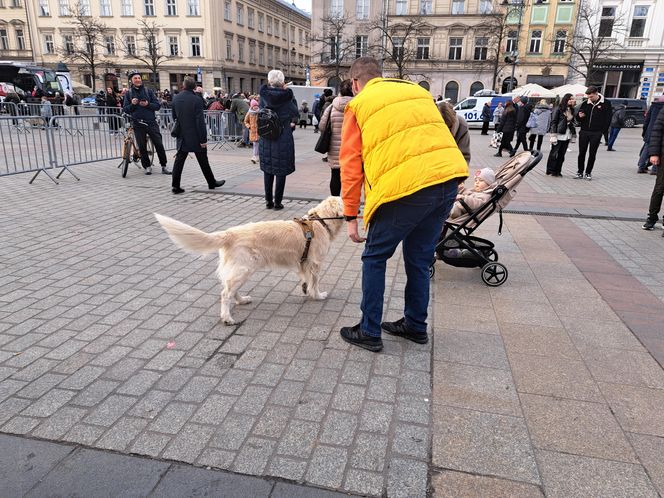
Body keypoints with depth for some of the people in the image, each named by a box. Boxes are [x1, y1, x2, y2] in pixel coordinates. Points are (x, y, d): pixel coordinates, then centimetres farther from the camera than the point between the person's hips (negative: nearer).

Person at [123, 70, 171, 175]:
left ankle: (164, 166, 3)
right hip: (138, 124, 1)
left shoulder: (148, 91, 8)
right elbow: (125, 109, 5)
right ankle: (147, 166, 17)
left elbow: (157, 106, 4)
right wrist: (132, 104, -14)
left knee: (159, 144, -4)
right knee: (142, 147, 4)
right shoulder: (128, 93, 8)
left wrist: (148, 104, -14)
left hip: (151, 122, 0)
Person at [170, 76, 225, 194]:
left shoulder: (175, 98, 2)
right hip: (196, 136, -4)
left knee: (179, 160, 6)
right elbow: (200, 121, -17)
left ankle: (176, 185, 4)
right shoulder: (196, 99, -15)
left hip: (182, 136, 4)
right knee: (203, 161, 8)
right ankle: (211, 182, 21)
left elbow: (174, 117, 12)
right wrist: (203, 139, -14)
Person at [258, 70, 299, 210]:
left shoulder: (264, 94, -3)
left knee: (267, 170, 14)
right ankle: (277, 202, 9)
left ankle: (268, 201, 18)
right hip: (283, 138, -2)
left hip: (266, 139, 3)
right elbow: (295, 113, 2)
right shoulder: (287, 95, -9)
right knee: (281, 171, 6)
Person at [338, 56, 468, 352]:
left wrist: (351, 216, 7)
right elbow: (435, 134, 22)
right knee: (419, 259, 20)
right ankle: (415, 326, 33)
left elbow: (351, 164, 4)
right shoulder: (417, 90, 23)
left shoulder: (359, 105, 8)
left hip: (405, 186, -6)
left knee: (374, 258, 12)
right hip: (449, 177, 6)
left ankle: (369, 332, 18)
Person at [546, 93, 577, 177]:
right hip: (559, 135, -6)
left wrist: (573, 135, 8)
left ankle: (557, 171, 13)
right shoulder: (559, 109, -5)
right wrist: (553, 135, -14)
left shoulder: (571, 110, 12)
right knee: (554, 153, 0)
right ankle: (550, 170, 8)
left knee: (561, 154, 7)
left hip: (567, 135, 6)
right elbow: (553, 122, -8)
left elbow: (572, 122, 14)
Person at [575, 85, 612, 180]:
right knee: (582, 153, 3)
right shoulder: (585, 104, 6)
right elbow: (578, 119, 13)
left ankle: (588, 173, 13)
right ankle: (580, 172, 12)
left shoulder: (606, 104, -1)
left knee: (592, 154, 4)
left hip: (596, 134, -2)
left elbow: (608, 119, 0)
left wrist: (602, 130, -7)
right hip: (584, 132, 2)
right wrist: (579, 116, -9)